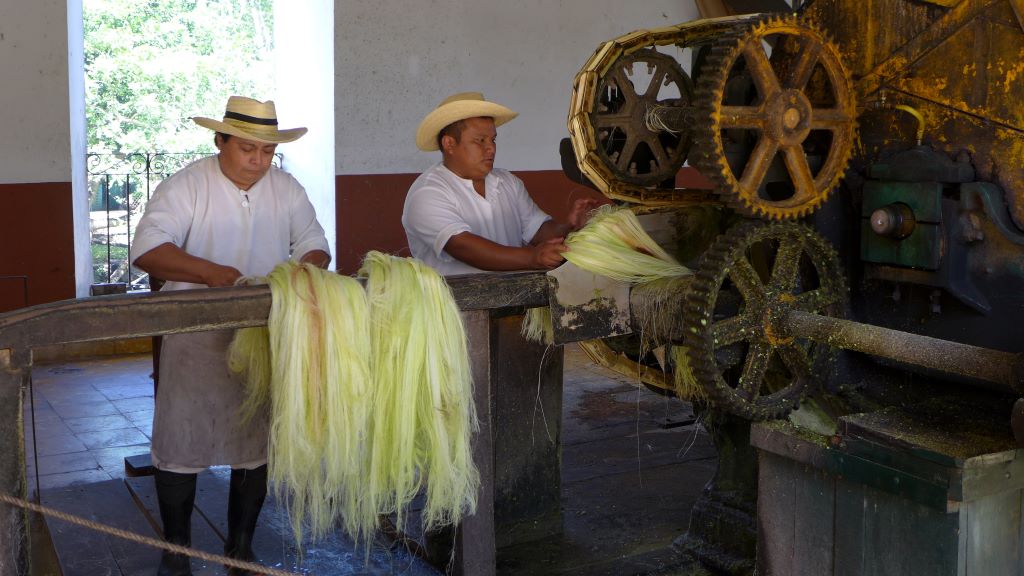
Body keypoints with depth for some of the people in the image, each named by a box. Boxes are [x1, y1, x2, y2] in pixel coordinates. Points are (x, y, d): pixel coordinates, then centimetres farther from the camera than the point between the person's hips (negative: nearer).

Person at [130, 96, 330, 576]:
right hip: (196, 340, -3)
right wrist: (212, 273, -30)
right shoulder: (186, 186, -9)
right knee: (181, 443, 2)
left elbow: (314, 245, 9)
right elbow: (147, 249, -19)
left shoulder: (287, 189, 5)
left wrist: (308, 267, -15)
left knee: (257, 444, 10)